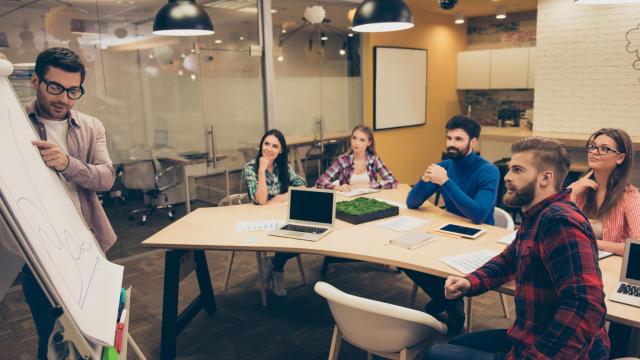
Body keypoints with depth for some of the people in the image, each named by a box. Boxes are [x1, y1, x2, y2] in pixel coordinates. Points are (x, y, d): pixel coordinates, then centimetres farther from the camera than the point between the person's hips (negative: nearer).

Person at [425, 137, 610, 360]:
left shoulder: (559, 221, -25)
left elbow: (585, 307, -35)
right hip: (530, 338, 10)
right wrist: (469, 283, 5)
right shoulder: (537, 216, 8)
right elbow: (508, 260, 24)